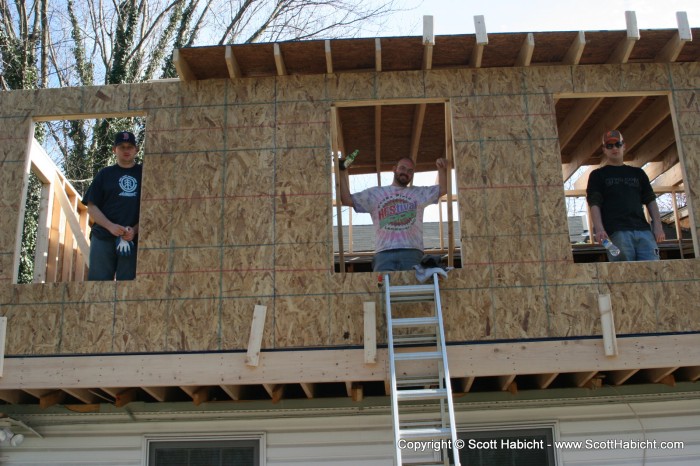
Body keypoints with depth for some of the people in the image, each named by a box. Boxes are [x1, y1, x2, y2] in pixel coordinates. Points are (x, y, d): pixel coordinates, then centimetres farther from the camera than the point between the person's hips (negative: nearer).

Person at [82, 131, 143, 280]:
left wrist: (135, 230, -7)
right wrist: (110, 226, -9)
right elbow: (92, 207, 8)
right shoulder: (105, 173, 13)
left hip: (133, 239, 0)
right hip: (103, 238, 0)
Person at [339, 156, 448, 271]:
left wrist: (442, 169, 3)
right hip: (384, 253, 0)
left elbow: (443, 189, 18)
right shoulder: (375, 193, 20)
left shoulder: (418, 193, 24)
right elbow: (347, 200, 15)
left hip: (412, 252, 0)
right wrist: (342, 173, 10)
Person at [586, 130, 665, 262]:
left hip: (643, 231, 3)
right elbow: (594, 204, 2)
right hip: (616, 232, -3)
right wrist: (599, 229, -14)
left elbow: (651, 201, 20)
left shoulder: (637, 173, 25)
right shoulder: (598, 175, 14)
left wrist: (658, 226, 6)